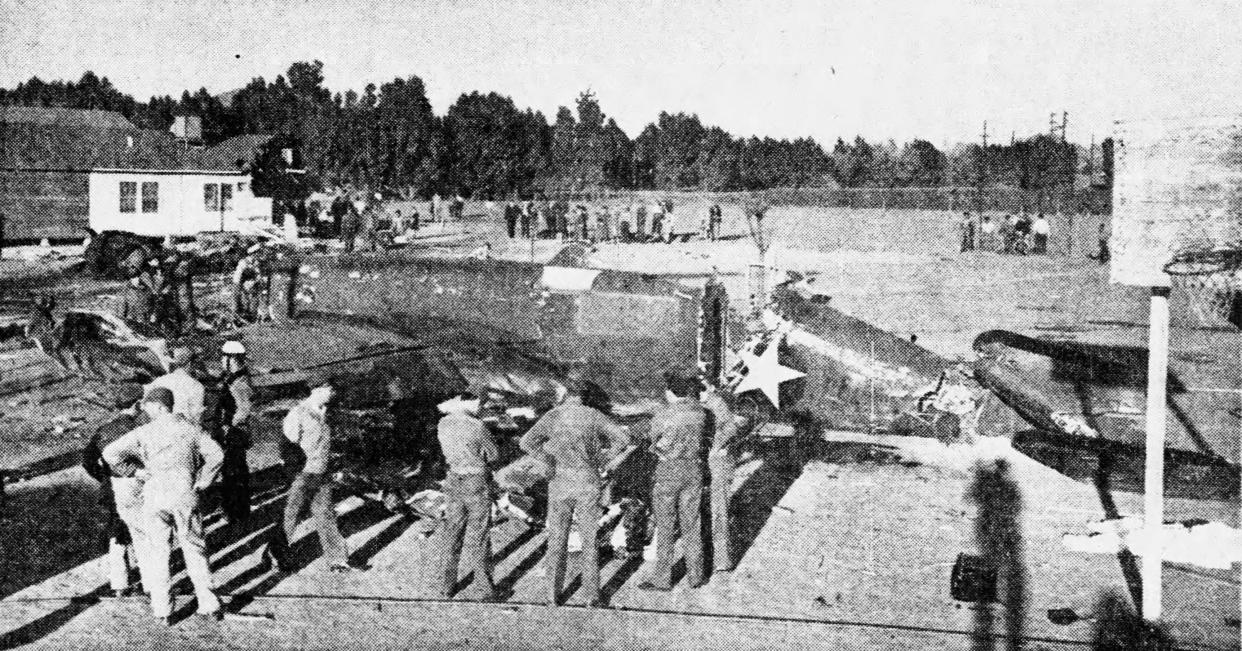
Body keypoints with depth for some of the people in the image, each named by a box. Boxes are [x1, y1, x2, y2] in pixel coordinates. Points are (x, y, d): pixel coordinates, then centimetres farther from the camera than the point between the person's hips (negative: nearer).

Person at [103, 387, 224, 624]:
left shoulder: (145, 432, -3)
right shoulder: (190, 429, 3)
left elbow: (110, 453, -9)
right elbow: (216, 454, -4)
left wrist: (135, 470, 1)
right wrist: (201, 483, 2)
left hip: (155, 498, -1)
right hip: (185, 498, 1)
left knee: (158, 552, 10)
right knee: (195, 551, 11)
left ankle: (163, 609, 12)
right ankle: (208, 604, 11)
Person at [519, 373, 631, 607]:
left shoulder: (553, 416, -4)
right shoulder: (593, 415, -5)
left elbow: (526, 442, -13)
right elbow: (623, 438, -11)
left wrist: (549, 460, 0)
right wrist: (604, 461, -1)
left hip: (560, 483, 1)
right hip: (587, 483, -1)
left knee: (557, 541, 9)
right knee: (589, 540, 7)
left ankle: (553, 594, 11)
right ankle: (592, 595, 8)